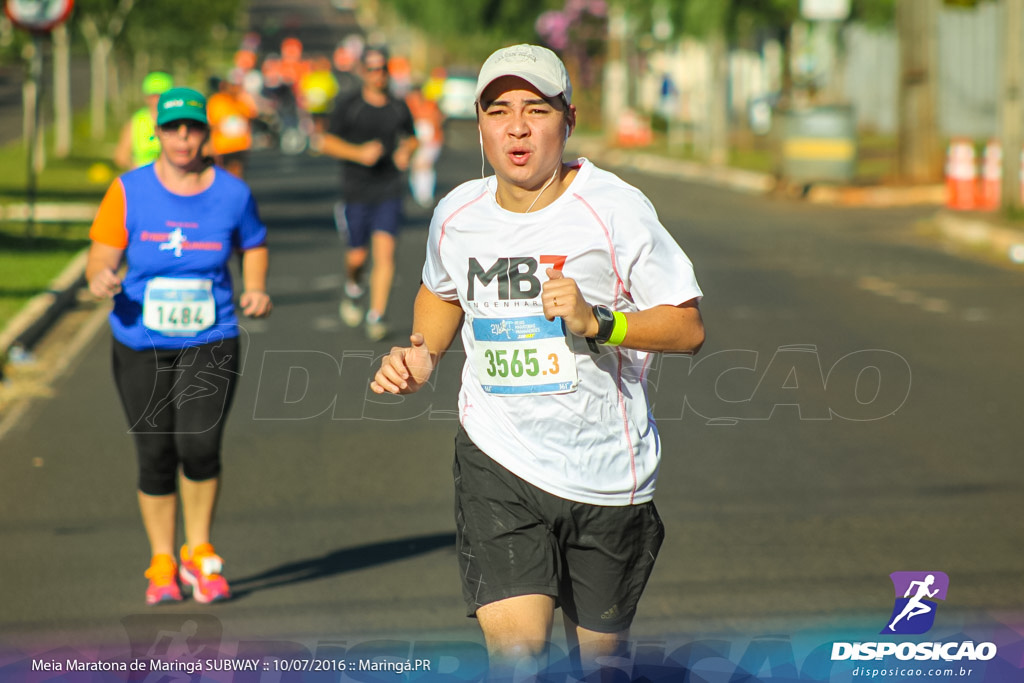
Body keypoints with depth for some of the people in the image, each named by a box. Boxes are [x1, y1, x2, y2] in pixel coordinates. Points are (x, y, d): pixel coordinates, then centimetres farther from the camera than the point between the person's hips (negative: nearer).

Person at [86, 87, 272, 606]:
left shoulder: (232, 193, 1)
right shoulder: (129, 192, -2)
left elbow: (254, 244, 18)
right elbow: (101, 256, -3)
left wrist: (256, 289, 0)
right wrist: (101, 279, -25)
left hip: (211, 341, 0)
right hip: (141, 344, 1)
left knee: (199, 445, -17)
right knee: (155, 458, 3)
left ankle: (199, 553, 4)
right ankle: (162, 565, 21)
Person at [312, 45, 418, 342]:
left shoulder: (399, 107, 7)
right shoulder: (347, 105, -2)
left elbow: (411, 137, 24)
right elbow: (327, 142, -3)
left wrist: (406, 152, 1)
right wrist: (358, 153, -17)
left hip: (389, 192, 1)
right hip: (357, 192, -1)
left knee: (385, 250, -13)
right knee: (358, 256, 2)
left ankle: (377, 315, -11)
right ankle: (352, 289, 37)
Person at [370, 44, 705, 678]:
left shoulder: (616, 209, -11)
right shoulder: (457, 214, 2)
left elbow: (689, 328, -10)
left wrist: (595, 322, -24)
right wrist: (422, 353, 6)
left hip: (605, 472, -1)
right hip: (497, 460, 1)